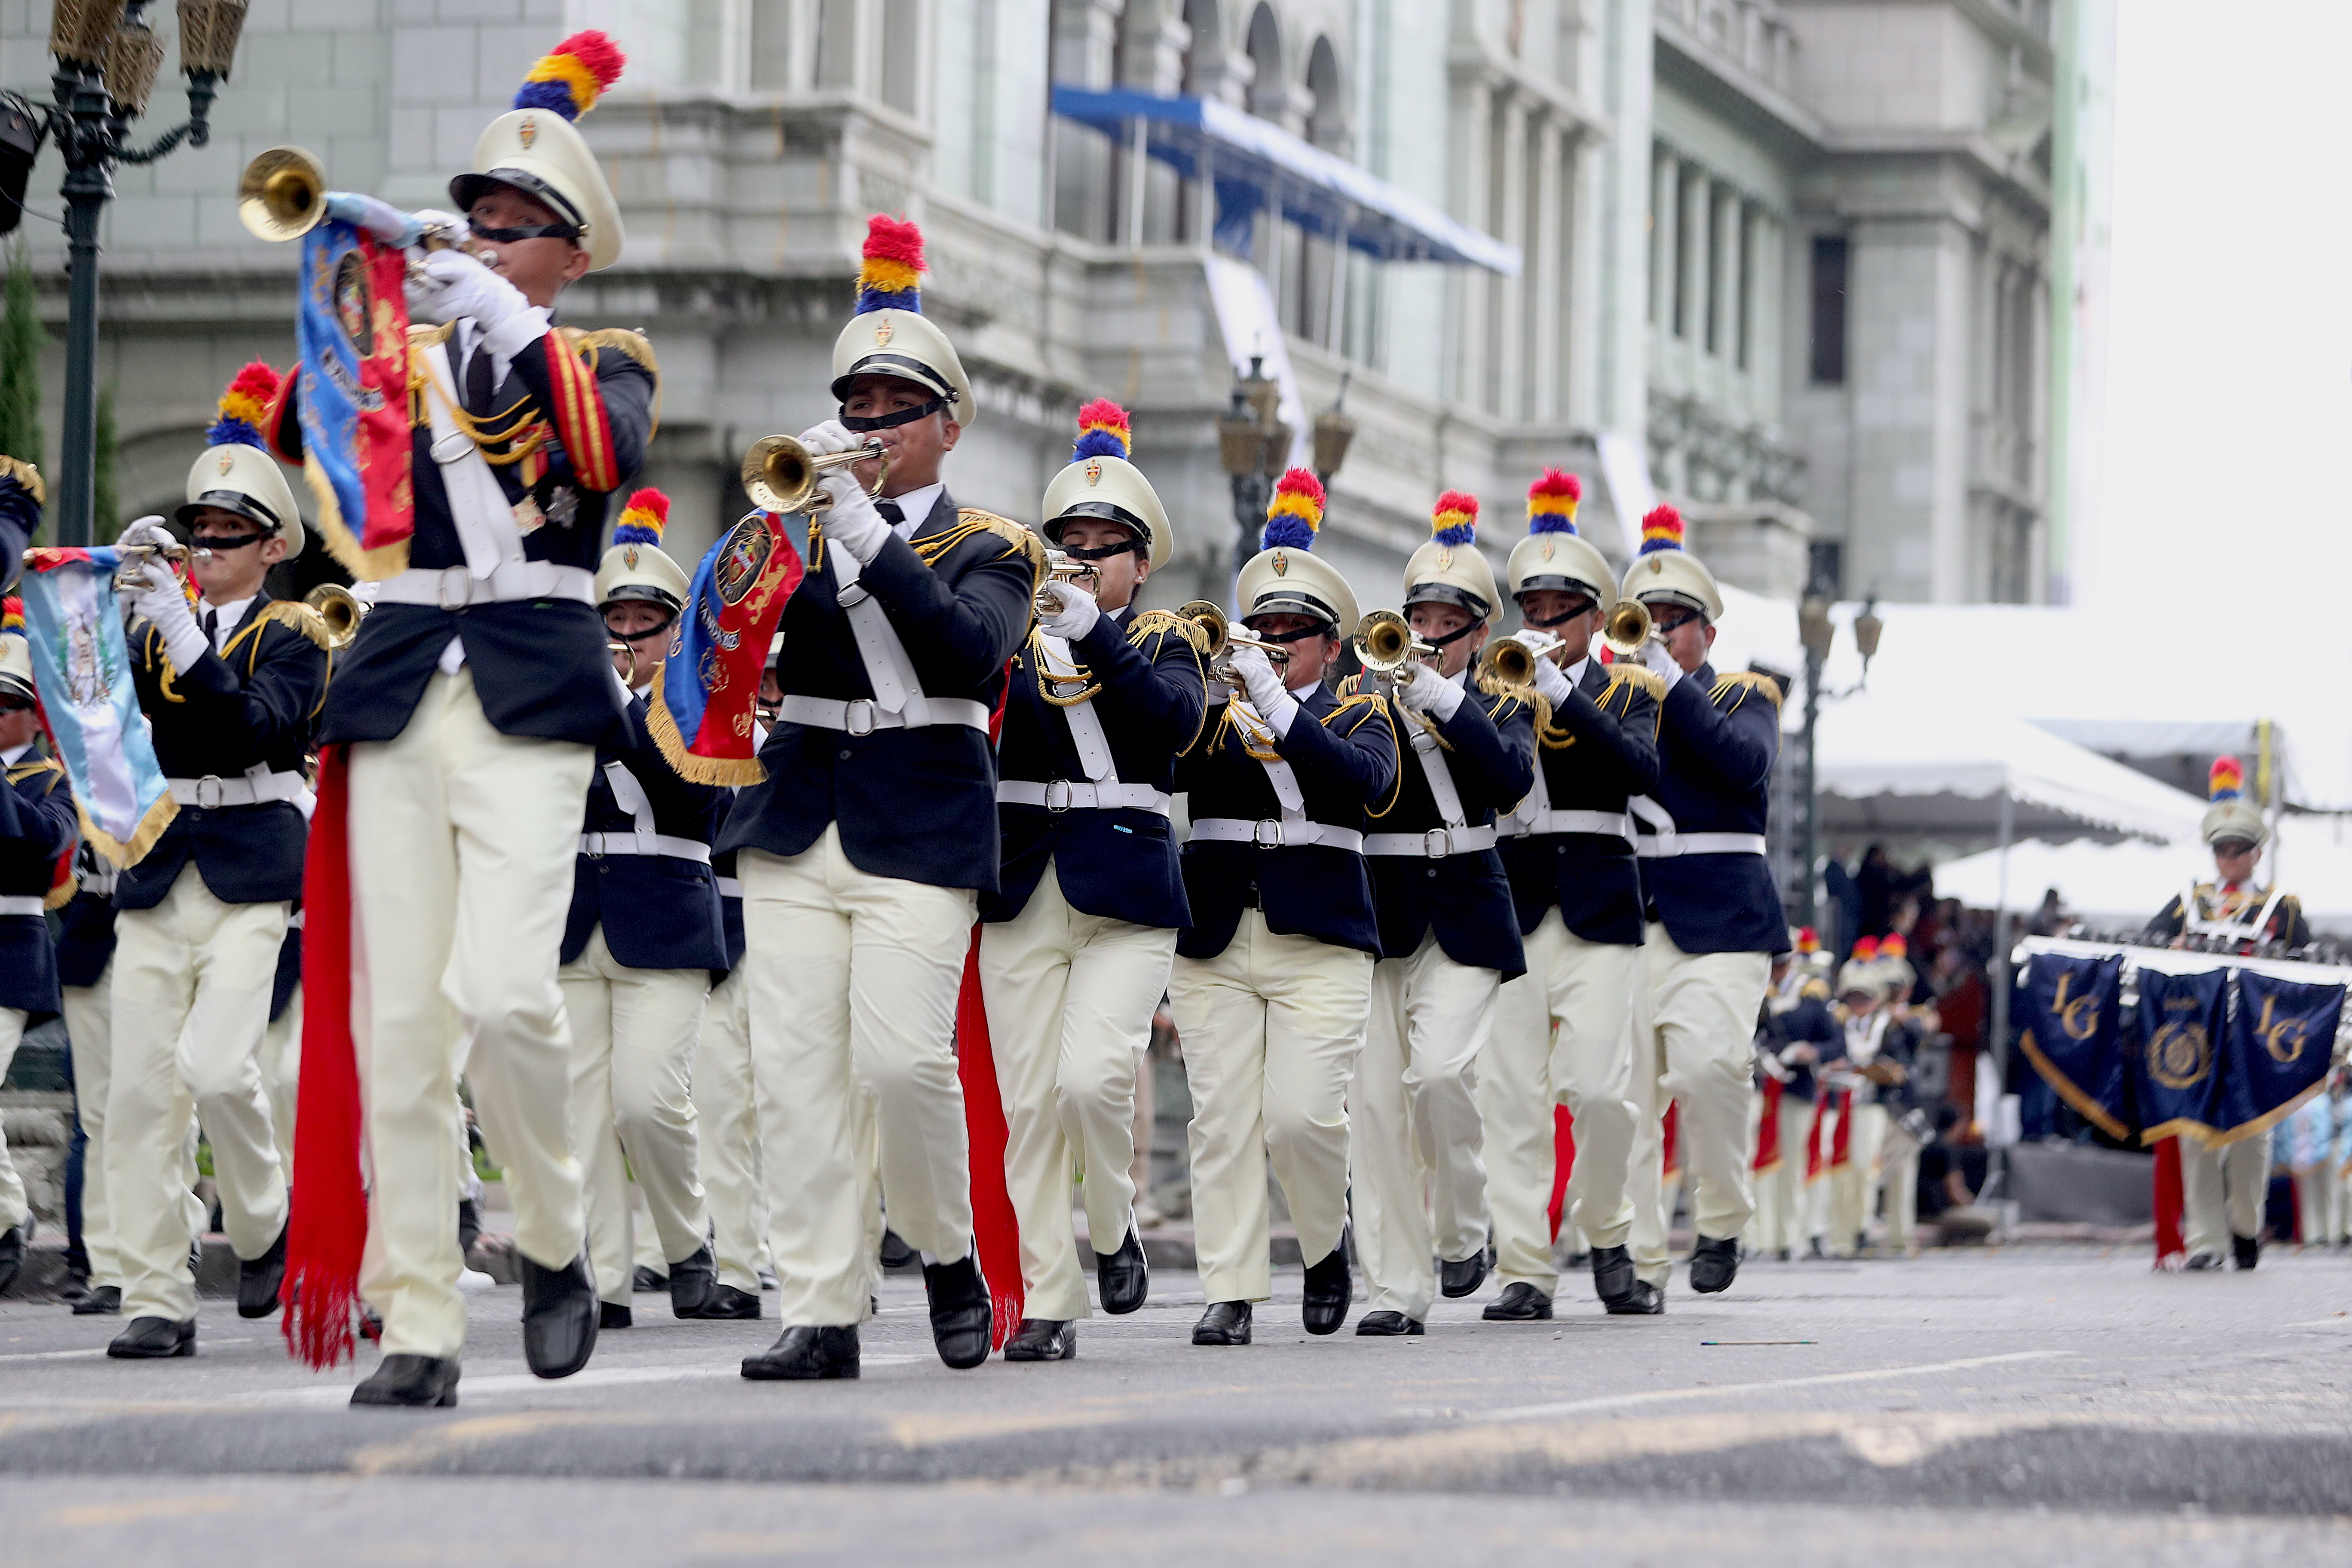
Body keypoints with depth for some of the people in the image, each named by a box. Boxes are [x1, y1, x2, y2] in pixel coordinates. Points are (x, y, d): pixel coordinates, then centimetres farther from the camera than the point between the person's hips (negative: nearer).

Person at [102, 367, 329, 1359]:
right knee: (140, 1090, -4)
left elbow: (255, 726, -16)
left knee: (216, 1062, -19)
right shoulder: (150, 630, 13)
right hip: (155, 876, 4)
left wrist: (182, 635, -24)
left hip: (250, 878, -4)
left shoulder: (293, 639, 2)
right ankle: (157, 1301, -1)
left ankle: (265, 1227, 8)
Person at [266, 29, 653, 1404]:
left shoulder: (605, 361, 10)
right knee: (401, 1020, -3)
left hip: (532, 703, -3)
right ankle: (419, 1329, -2)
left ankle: (556, 1240, 5)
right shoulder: (409, 357, 17)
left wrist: (515, 327, -20)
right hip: (401, 698, 3)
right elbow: (294, 436, 1)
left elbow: (612, 453, -12)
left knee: (505, 993, -20)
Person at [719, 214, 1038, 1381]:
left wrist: (867, 535, -21)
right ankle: (820, 1313, -6)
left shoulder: (988, 546, 7)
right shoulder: (803, 529, 15)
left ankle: (948, 1252, 12)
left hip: (922, 832, -3)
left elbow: (972, 650, -14)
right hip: (797, 824, 3)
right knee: (796, 1064, -6)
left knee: (903, 1056, -14)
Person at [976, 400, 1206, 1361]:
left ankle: (1114, 1228, 8)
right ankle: (1047, 1304, 2)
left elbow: (1175, 720, -15)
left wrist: (1088, 627, -23)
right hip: (1024, 893, 2)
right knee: (1030, 1106, -2)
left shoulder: (1164, 643, 7)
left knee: (1092, 1077, -19)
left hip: (1126, 896, -2)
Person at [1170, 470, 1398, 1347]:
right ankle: (1230, 1294, -4)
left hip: (1320, 944, -2)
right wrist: (1215, 696, -18)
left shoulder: (1358, 715, 10)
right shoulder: (1214, 713, 15)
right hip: (1214, 941, 2)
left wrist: (1274, 702, -19)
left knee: (1303, 1114, -12)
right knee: (1222, 1119, -6)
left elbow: (1366, 783, -13)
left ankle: (1328, 1241, 15)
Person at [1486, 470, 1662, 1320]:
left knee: (1598, 1085, -11)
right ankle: (1524, 1271, -4)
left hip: (1597, 905, -1)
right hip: (1509, 900, 1)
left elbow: (1640, 768, -11)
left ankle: (1608, 1235, 12)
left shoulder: (1624, 688, 9)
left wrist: (1560, 691, -17)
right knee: (1511, 1092, -5)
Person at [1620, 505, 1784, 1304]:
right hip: (1623, 918, 3)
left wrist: (1670, 682, -16)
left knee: (1708, 1064, -22)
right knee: (1624, 1088, -7)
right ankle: (1637, 1261, -4)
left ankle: (1721, 1221, -2)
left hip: (1720, 920, -3)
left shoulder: (1744, 697, 10)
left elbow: (1746, 762, -12)